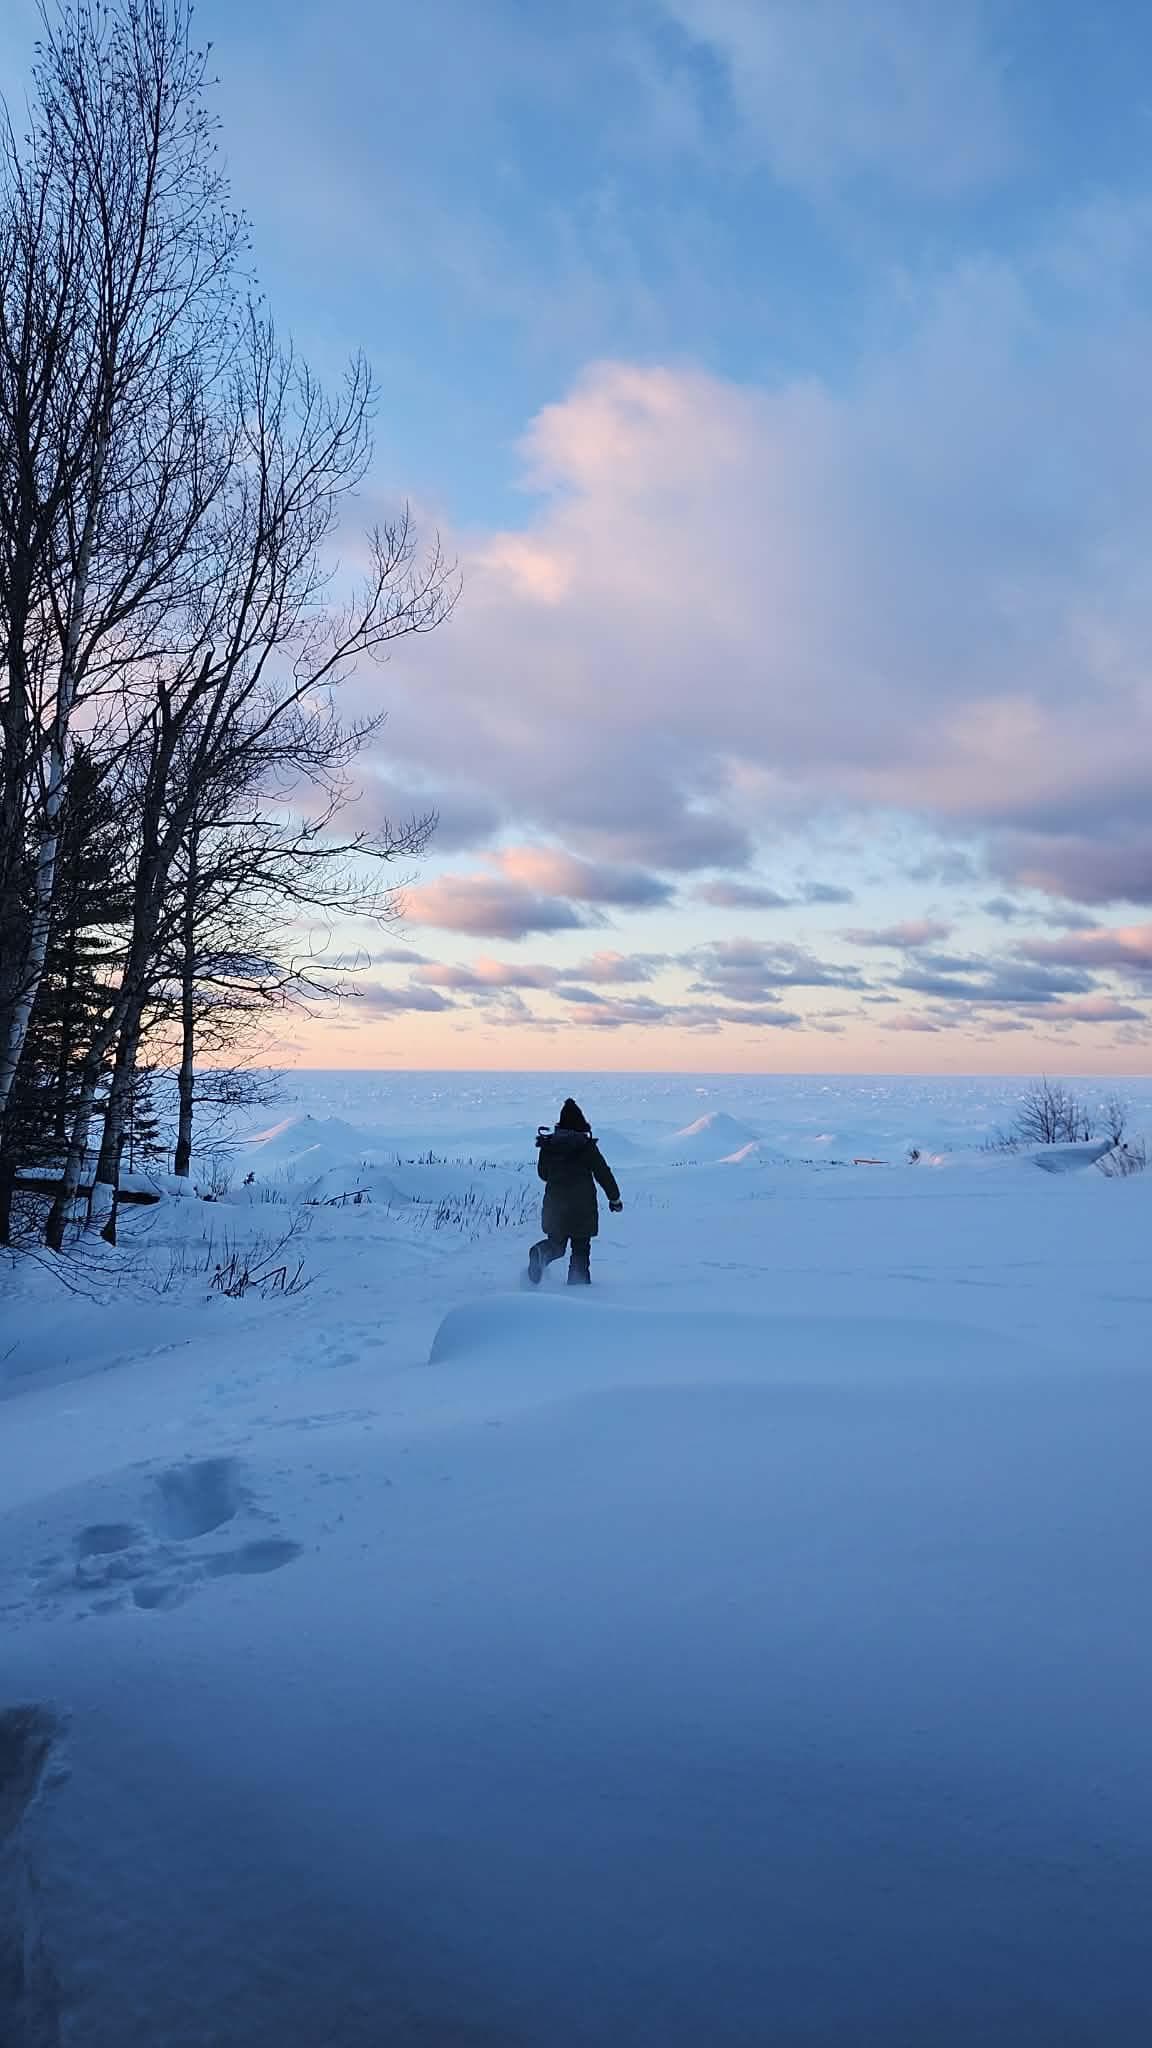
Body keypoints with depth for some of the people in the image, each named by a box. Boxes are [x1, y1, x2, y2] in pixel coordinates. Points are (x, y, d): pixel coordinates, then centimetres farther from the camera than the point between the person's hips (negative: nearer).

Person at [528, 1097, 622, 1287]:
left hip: (554, 1206, 3)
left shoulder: (547, 1144, 0)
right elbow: (604, 1173, -7)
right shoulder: (587, 1145, -10)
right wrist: (615, 1198, 4)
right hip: (583, 1207, -3)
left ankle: (542, 1253, -17)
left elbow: (543, 1173, 14)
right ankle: (578, 1282, 7)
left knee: (556, 1244, 14)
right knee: (581, 1249, 11)